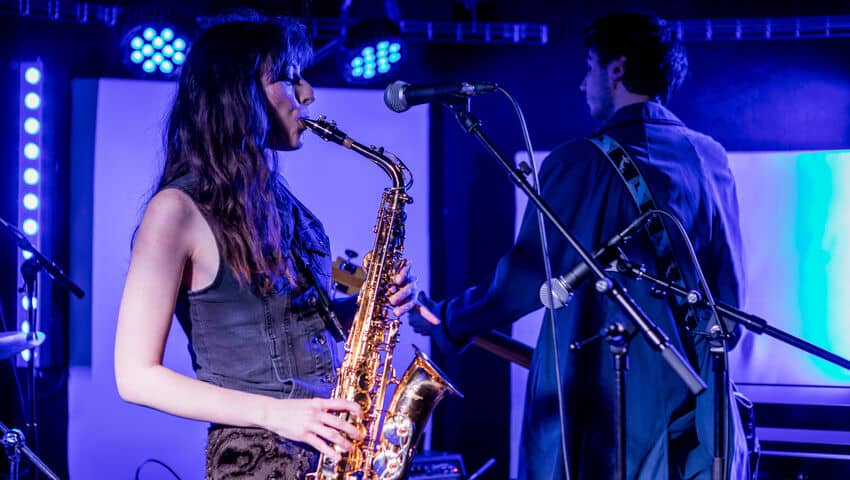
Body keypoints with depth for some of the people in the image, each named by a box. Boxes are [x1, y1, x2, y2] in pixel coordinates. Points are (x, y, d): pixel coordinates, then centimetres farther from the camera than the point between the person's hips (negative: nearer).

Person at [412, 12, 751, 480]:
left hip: (597, 412, -4)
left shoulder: (579, 162, -11)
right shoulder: (712, 158, 4)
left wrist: (441, 320, 5)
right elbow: (729, 292, 8)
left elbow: (521, 284, -11)